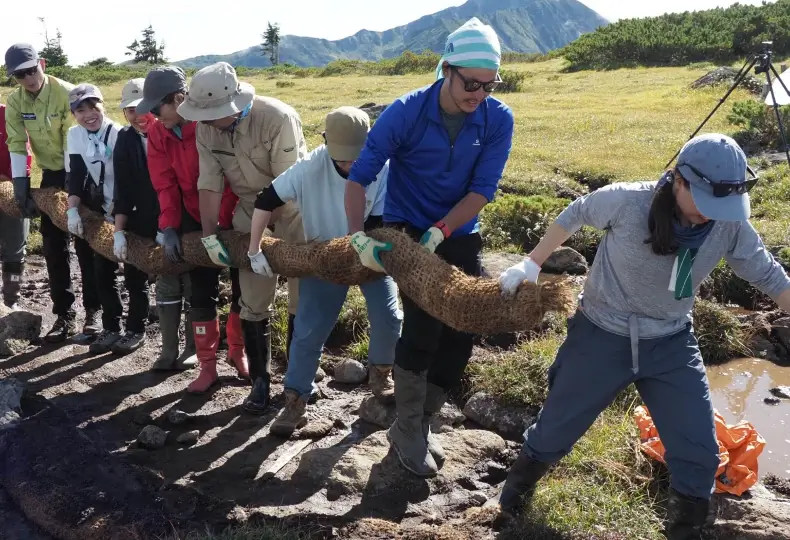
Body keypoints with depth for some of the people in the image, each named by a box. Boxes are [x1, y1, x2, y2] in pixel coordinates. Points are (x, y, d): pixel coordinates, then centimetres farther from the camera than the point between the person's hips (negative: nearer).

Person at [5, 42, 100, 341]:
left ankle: (93, 309, 11)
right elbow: (17, 145, -7)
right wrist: (20, 187, -14)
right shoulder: (14, 102, -4)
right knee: (54, 245, 4)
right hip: (51, 174, 5)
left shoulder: (67, 93, -18)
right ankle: (64, 313, 12)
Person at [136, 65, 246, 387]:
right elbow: (165, 185, -4)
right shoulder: (158, 134, -4)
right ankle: (207, 365, 13)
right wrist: (169, 228, -14)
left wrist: (222, 225, -24)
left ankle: (237, 349, 28)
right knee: (201, 292, 3)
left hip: (234, 218, -4)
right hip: (195, 219, 4)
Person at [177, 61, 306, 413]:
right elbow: (209, 184, -7)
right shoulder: (205, 128, -10)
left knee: (302, 299, 0)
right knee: (253, 302, 5)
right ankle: (260, 380, 19)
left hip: (294, 208, -4)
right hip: (250, 211, 4)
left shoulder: (278, 118, -28)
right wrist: (209, 235, -12)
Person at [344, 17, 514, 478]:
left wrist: (439, 232, -24)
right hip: (407, 231, -3)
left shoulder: (499, 120, -12)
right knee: (424, 326, -17)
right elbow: (359, 177, -15)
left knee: (460, 336, 2)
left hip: (460, 236, 4)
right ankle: (408, 431, 5)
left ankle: (419, 422, 24)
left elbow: (483, 189, -13)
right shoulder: (405, 113, -18)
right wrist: (359, 237, -26)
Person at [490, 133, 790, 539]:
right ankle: (511, 496, 42)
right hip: (601, 335, -2)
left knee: (699, 452, 4)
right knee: (554, 431, 12)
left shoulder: (730, 225, -16)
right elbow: (575, 215, -6)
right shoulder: (627, 201, -26)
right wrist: (532, 264, -3)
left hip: (671, 344, 3)